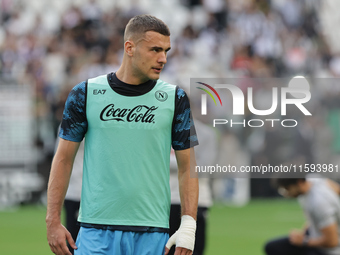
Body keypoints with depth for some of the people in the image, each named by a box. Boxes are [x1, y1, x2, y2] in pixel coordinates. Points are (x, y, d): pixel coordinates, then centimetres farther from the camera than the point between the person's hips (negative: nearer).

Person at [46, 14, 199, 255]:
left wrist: (188, 226, -4)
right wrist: (53, 221, 0)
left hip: (152, 234, 1)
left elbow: (187, 165, 6)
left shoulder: (175, 98, 4)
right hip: (97, 232, -1)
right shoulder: (85, 94, 2)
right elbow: (64, 158, 6)